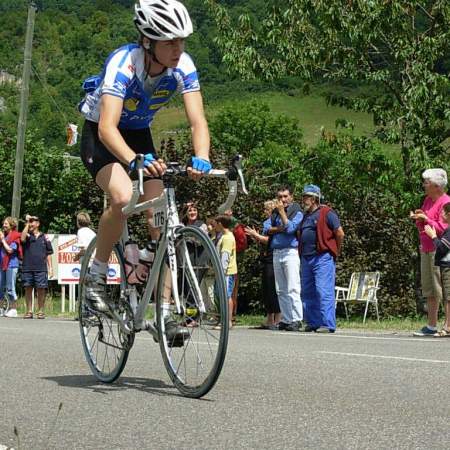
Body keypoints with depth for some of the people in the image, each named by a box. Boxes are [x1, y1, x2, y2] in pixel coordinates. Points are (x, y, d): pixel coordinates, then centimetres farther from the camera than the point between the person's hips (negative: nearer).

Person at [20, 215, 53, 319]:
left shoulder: (44, 238, 10)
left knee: (41, 289, -1)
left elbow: (48, 254, 11)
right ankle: (29, 311, 9)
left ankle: (40, 311, 6)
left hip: (41, 268, -1)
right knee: (28, 289, 4)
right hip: (27, 267, 1)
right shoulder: (27, 235, 9)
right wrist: (27, 224, -10)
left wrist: (50, 268, 5)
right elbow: (22, 239, -16)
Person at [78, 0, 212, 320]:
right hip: (100, 135, -5)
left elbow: (198, 120, -26)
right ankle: (96, 276, -10)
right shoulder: (123, 63, -34)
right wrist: (135, 161, -62)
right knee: (123, 197, -32)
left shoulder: (183, 66, -21)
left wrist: (201, 159, -47)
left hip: (139, 135, 5)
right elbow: (107, 127, -44)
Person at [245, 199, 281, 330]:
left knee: (273, 290, -10)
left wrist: (256, 235, -10)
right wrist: (255, 236, 11)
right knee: (266, 290, 10)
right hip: (266, 260, 10)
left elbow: (271, 240, -18)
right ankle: (269, 320, 15)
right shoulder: (267, 223, 19)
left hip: (273, 260, -10)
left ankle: (278, 320, -7)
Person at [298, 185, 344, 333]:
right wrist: (301, 253, 17)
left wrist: (336, 251, 0)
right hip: (306, 259, 9)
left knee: (324, 292, -11)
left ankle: (327, 324, -11)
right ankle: (312, 322, 17)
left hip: (322, 258, -9)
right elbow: (300, 235, 29)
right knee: (307, 292, 9)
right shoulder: (306, 216, 19)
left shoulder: (326, 213, -6)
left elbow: (340, 234, -9)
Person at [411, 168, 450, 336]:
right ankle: (431, 326, 18)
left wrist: (426, 219, -17)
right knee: (429, 289, 11)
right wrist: (418, 219, 2)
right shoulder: (428, 200, 15)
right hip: (426, 249, 9)